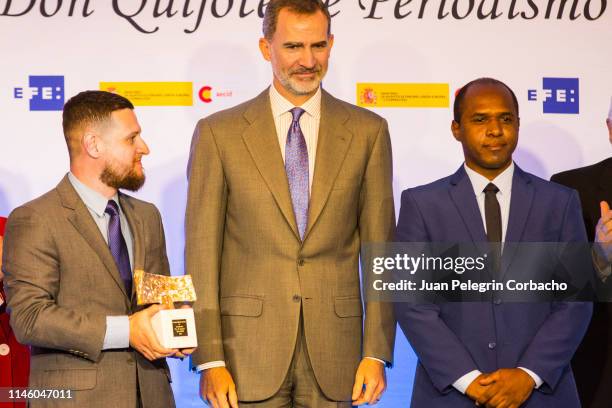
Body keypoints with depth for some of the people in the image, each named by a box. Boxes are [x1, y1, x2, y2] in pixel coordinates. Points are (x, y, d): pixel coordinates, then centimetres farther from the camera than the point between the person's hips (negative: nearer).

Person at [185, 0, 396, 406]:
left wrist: (377, 353, -1)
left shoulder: (368, 131, 4)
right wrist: (209, 359, -6)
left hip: (333, 353, 1)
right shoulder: (218, 133, 1)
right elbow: (202, 251, -1)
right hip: (249, 350, -1)